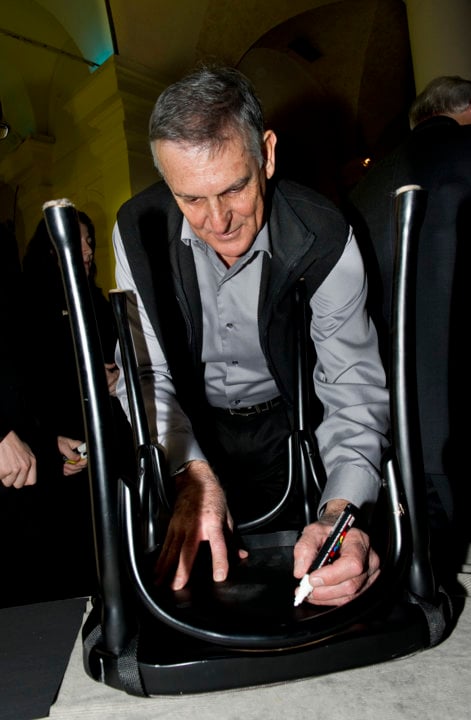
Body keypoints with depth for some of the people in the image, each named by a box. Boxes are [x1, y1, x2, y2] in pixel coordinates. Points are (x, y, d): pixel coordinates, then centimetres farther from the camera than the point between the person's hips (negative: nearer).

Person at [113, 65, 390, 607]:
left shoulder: (324, 239, -25)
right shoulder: (138, 229, -19)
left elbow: (354, 388, -24)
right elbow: (144, 373, -19)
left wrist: (341, 512, -41)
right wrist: (193, 474, -34)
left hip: (284, 424, 0)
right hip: (186, 427, 1)